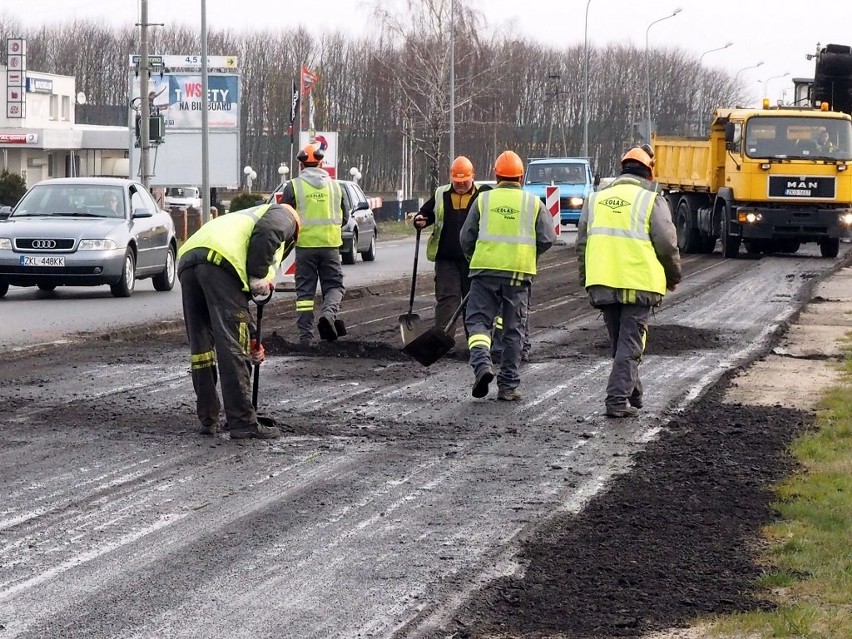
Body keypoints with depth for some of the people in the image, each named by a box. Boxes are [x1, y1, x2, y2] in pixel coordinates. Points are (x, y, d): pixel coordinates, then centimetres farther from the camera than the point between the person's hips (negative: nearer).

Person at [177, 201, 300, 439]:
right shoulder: (283, 216, 25)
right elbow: (266, 232, -4)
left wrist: (250, 341, 47)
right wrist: (259, 276, -3)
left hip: (186, 260, 8)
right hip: (220, 261, -8)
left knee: (201, 345, 15)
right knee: (233, 348, -6)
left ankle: (208, 420, 21)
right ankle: (243, 422, -6)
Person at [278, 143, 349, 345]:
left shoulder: (294, 186, -3)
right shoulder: (335, 186, 6)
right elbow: (344, 218, 12)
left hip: (305, 244, -1)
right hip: (330, 245, 1)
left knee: (305, 290, 6)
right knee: (334, 285, 10)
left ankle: (305, 335, 4)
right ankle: (329, 313, -20)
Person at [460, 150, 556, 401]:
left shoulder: (483, 200, 4)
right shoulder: (534, 203, 5)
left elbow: (466, 238, 6)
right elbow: (547, 239, 2)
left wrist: (475, 258, 25)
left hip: (485, 269, -1)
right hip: (519, 272, 1)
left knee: (478, 321, 4)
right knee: (514, 330, 8)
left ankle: (482, 363, -23)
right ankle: (508, 385, 9)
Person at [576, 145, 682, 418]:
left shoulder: (596, 200, 12)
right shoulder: (652, 201, -3)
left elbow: (582, 243, 15)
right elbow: (666, 245, -5)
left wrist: (586, 279, 25)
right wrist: (673, 277, 11)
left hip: (603, 283, 5)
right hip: (639, 283, -5)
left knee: (619, 342, 18)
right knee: (630, 344, -1)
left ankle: (633, 395, 28)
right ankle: (618, 399, -9)